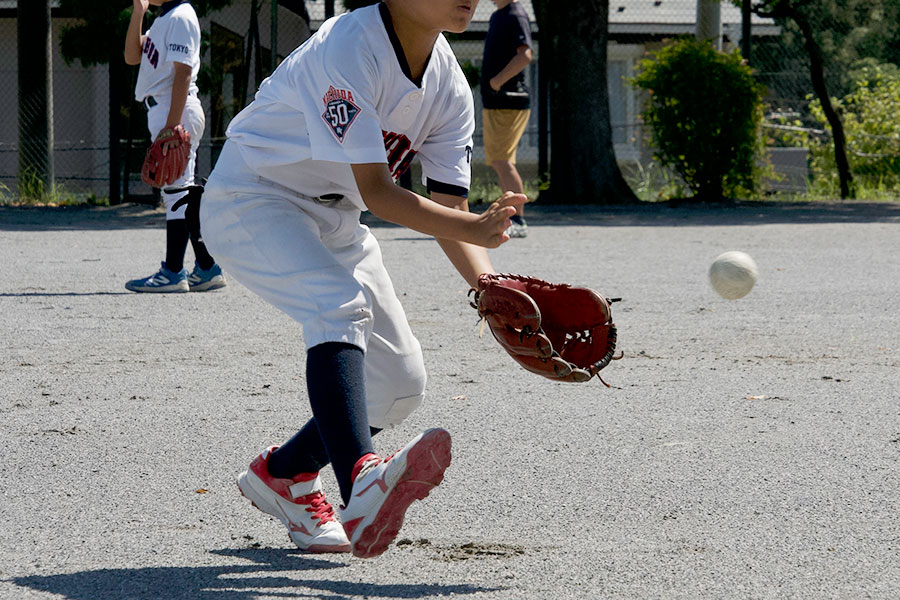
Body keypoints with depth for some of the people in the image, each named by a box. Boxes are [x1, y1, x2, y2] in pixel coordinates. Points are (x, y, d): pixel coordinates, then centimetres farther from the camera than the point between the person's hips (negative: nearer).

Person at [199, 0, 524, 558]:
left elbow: (449, 208, -8)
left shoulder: (449, 86, -5)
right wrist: (473, 228, -42)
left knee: (401, 381, 2)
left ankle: (283, 473, 24)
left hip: (332, 221, 8)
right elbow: (374, 191, -31)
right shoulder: (348, 50, -28)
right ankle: (361, 484, -53)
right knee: (343, 304, -35)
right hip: (250, 201, -8)